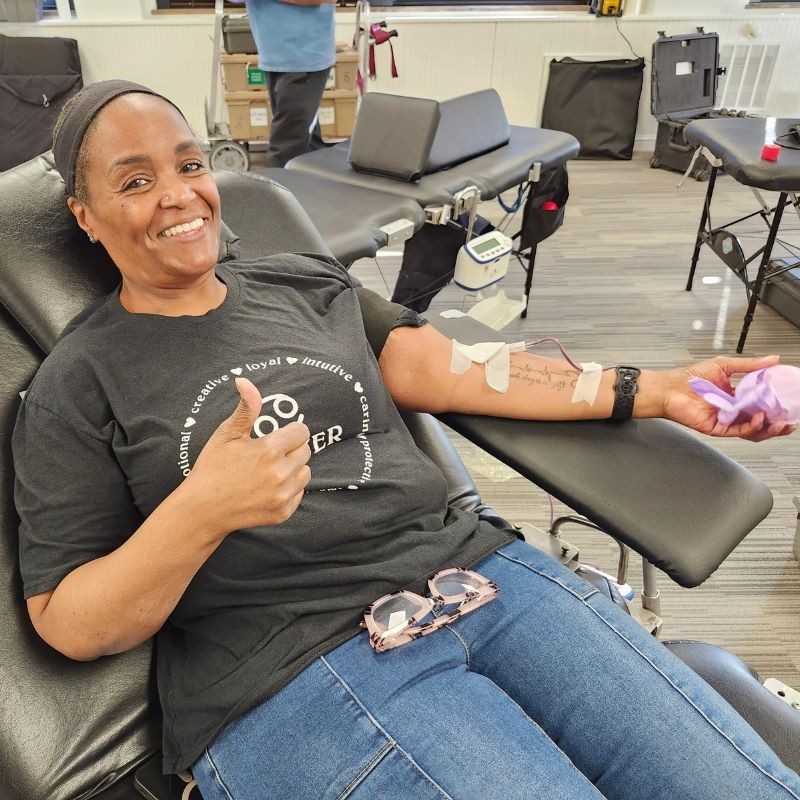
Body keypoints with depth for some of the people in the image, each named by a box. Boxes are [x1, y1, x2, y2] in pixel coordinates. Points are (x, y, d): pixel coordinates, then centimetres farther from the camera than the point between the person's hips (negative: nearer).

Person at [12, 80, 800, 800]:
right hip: (291, 672, -3)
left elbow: (439, 368, 7)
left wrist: (655, 390, 1)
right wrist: (200, 512, -21)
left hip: (474, 567, 5)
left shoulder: (306, 281, 15)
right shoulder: (76, 387, 3)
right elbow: (69, 625, 1)